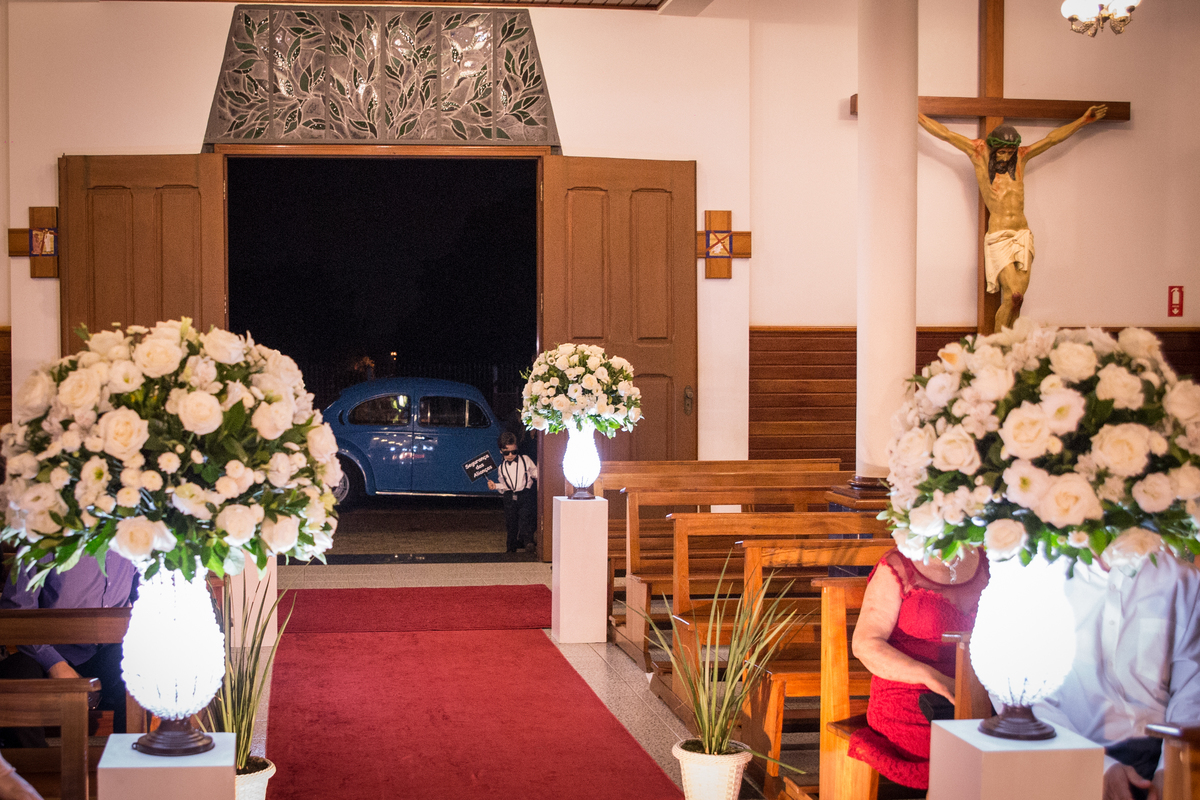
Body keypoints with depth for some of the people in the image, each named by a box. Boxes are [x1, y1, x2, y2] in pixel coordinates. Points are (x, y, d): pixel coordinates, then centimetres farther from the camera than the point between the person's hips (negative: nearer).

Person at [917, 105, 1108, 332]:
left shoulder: (1021, 157, 14)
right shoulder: (980, 153, 4)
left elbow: (1052, 138, 24)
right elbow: (945, 134, 5)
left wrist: (1084, 120, 30)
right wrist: (917, 116, 5)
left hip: (1022, 235, 5)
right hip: (998, 236, -5)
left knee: (1016, 298, -2)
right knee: (1013, 295, -17)